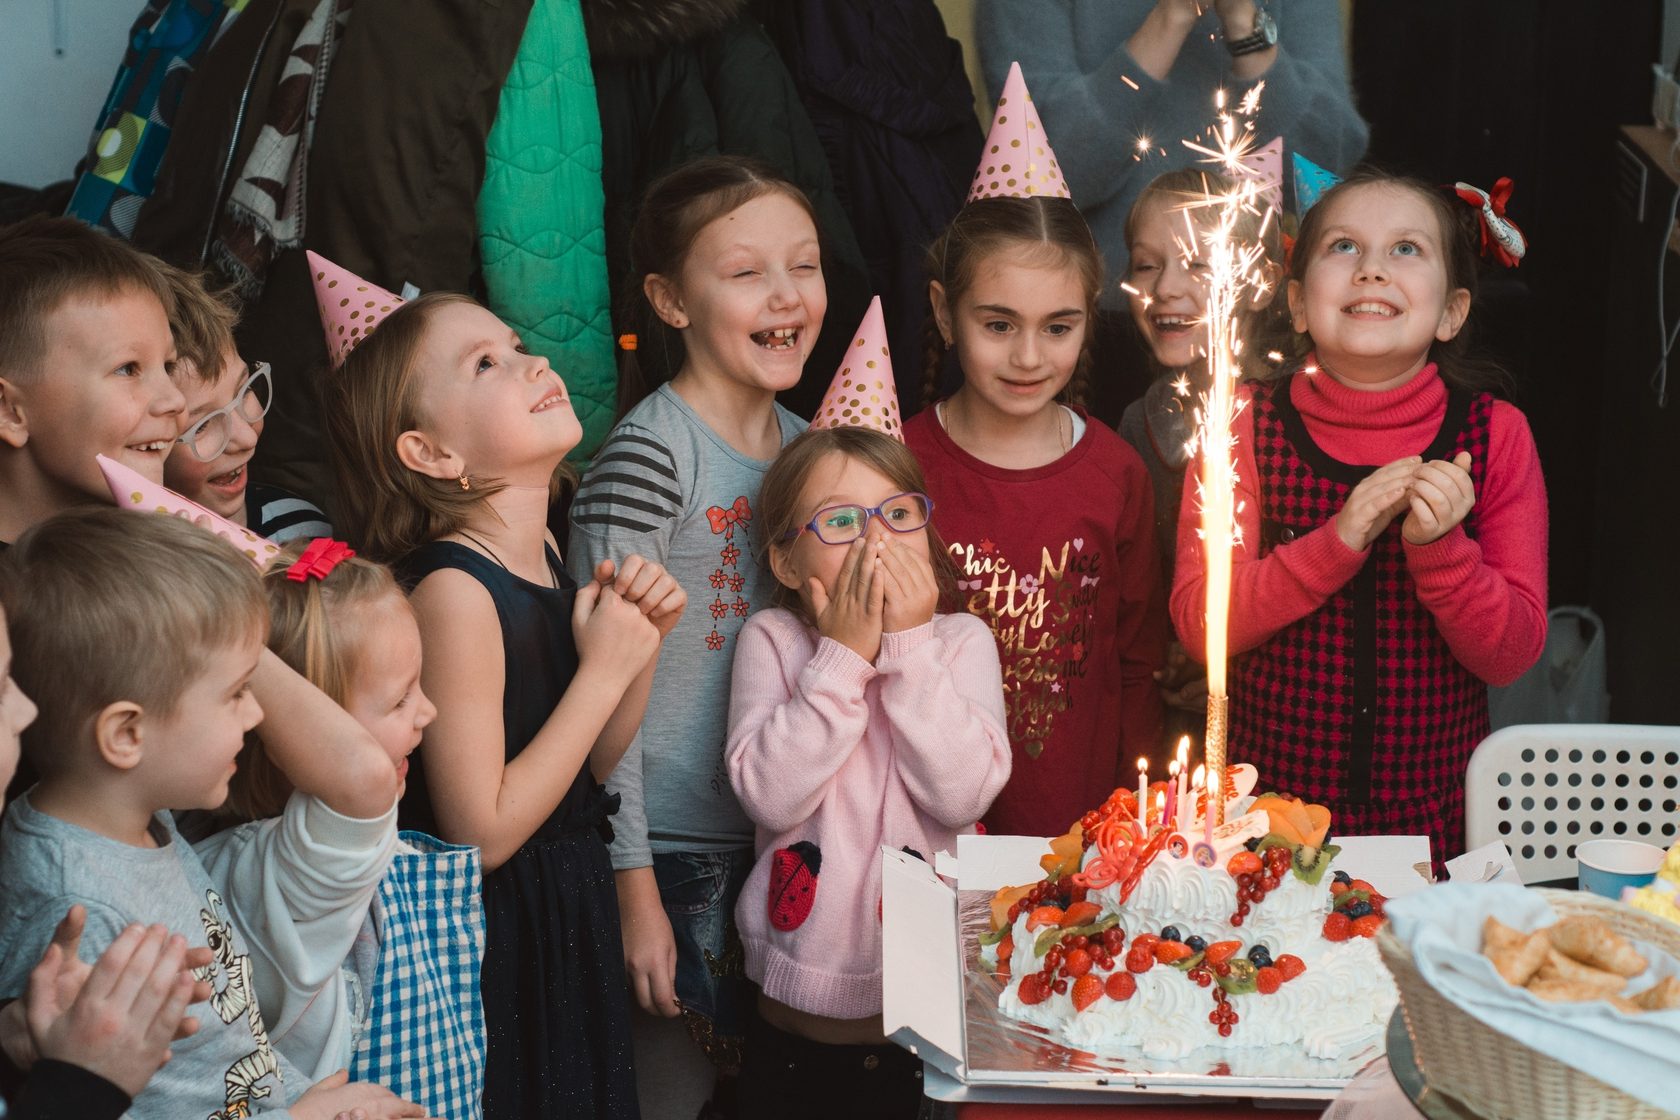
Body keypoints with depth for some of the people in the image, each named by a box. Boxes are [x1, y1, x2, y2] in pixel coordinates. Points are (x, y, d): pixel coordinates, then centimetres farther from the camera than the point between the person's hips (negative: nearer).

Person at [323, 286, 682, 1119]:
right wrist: (605, 669, -19)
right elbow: (482, 833, -24)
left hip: (569, 921, 8)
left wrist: (644, 643, -5)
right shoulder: (456, 590, -23)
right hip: (496, 942, -8)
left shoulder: (543, 558, 2)